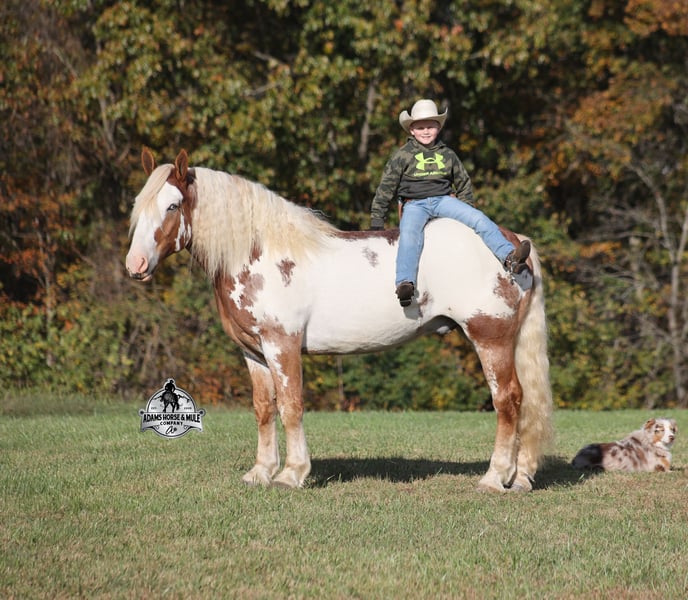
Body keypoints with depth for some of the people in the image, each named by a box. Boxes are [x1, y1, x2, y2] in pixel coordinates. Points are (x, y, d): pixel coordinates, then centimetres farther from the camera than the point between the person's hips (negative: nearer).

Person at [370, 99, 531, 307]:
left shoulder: (447, 154, 12)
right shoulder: (402, 156, 3)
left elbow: (464, 184, 24)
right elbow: (386, 188, 5)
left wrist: (466, 212, 20)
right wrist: (376, 221, 2)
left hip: (444, 200, 3)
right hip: (414, 205, -3)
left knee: (479, 219, -18)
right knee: (409, 235, -34)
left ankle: (509, 257, -28)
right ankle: (404, 283, -48)